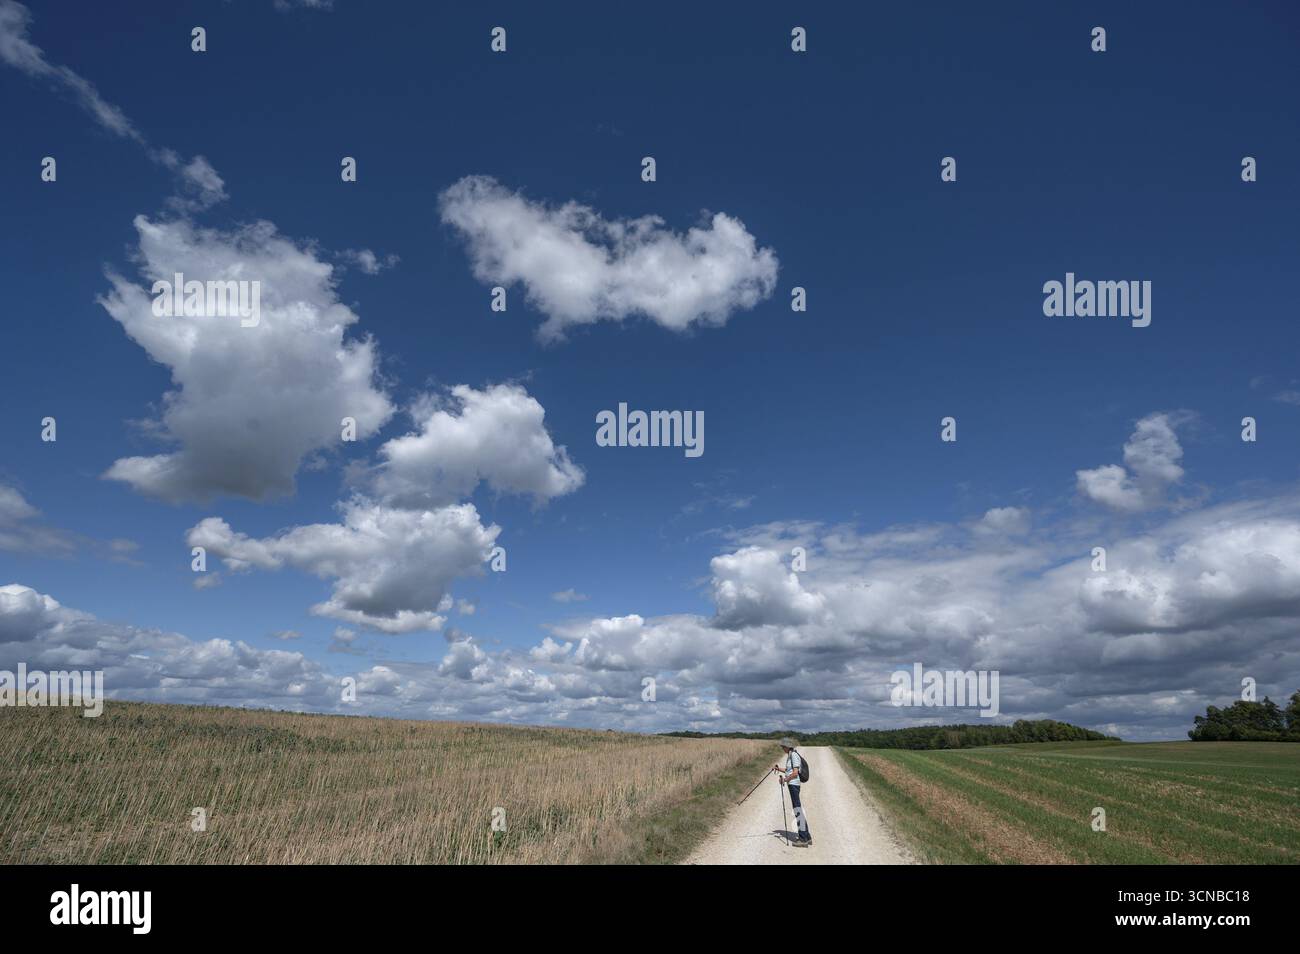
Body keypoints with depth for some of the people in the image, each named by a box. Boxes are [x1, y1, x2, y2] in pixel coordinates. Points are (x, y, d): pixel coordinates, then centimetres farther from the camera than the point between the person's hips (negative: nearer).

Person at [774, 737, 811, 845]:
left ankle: (803, 839, -3)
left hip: (793, 785, -10)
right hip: (792, 785, 10)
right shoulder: (790, 756, 16)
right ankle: (807, 837, 17)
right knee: (799, 811, 12)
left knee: (798, 810, -6)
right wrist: (779, 769, 15)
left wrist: (785, 779, -11)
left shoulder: (794, 755, -14)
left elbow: (795, 773, -20)